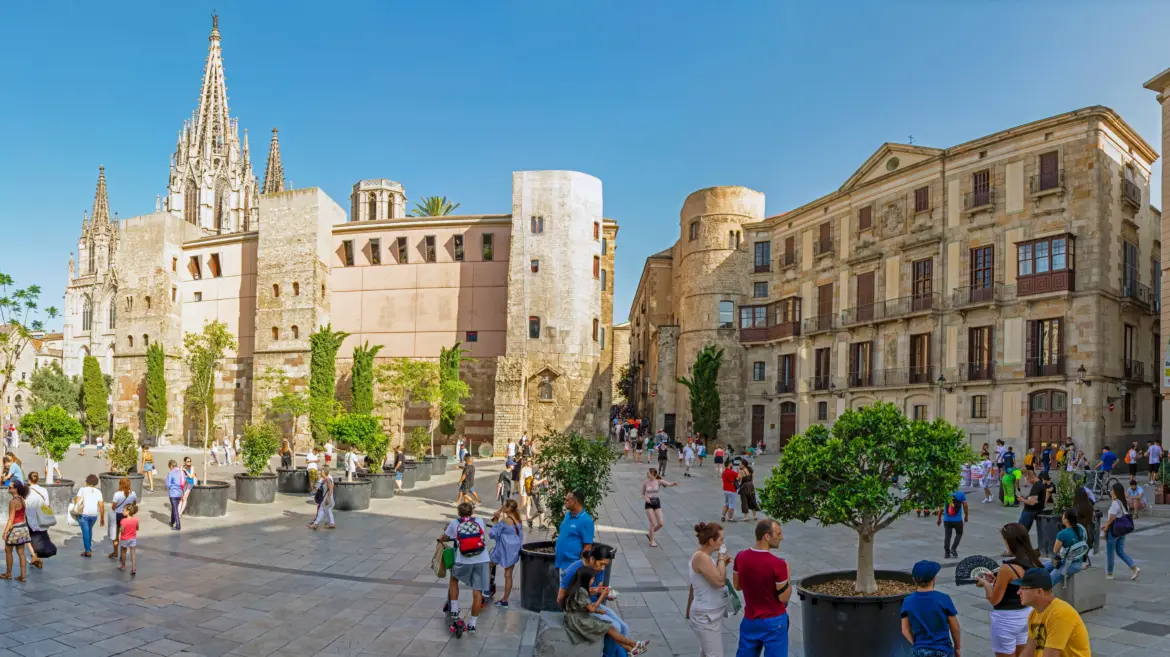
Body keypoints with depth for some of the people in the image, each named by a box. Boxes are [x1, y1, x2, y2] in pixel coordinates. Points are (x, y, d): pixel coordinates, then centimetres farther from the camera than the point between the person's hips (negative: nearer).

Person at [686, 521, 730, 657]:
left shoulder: (704, 556, 6)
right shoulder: (701, 557, -24)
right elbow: (719, 581, -29)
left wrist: (722, 563, 4)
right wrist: (721, 559, -17)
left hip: (710, 614, 10)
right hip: (706, 616, -10)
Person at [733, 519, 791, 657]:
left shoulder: (741, 557, -7)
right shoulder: (777, 564, -24)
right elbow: (784, 598, -15)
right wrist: (787, 576, -2)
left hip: (750, 619, 5)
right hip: (773, 621, -5)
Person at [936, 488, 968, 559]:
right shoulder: (961, 494, -8)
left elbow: (941, 507, 0)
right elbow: (965, 506, -3)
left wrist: (939, 519, 9)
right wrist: (966, 516, 14)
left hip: (947, 520, 1)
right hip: (958, 520, -1)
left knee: (947, 536, 9)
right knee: (959, 534, 21)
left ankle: (946, 553, 10)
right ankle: (953, 548, 9)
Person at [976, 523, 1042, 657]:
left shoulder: (1007, 568, -25)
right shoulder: (1033, 563, -2)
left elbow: (994, 600, -16)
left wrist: (985, 583, 0)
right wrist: (997, 580, 11)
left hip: (1006, 619, -8)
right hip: (1025, 615, 8)